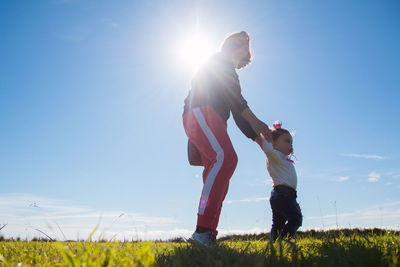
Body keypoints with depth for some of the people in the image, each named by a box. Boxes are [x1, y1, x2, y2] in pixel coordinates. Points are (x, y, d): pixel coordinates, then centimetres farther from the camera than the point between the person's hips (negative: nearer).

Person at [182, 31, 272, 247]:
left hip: (212, 120, 9)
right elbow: (228, 91, -8)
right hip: (200, 112, -9)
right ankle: (202, 229, -35)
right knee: (225, 157, -28)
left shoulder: (231, 75, 35)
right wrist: (254, 121, -15)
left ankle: (209, 235, -11)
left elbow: (238, 114, 28)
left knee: (217, 172, -5)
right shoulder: (219, 61, 11)